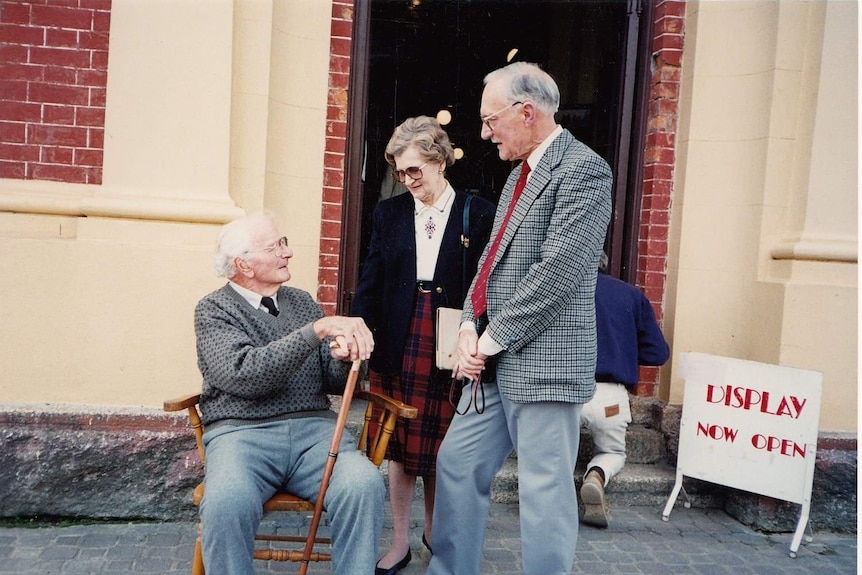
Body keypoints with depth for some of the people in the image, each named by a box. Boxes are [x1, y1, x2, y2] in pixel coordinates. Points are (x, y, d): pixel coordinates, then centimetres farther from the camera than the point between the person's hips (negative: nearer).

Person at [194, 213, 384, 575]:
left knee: (365, 484, -28)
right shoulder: (213, 310, 4)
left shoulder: (301, 302, 17)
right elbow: (243, 375, -16)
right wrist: (318, 329, -20)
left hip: (313, 426, 3)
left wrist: (343, 359, -9)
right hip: (241, 431, -3)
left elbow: (333, 382, 15)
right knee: (227, 501, -35)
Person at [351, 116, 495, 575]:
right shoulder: (389, 213, 9)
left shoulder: (478, 214, 0)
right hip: (398, 343, 2)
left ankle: (433, 527, 33)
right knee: (398, 446, 9)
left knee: (440, 447, 8)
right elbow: (370, 280, 5)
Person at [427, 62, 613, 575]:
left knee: (545, 488, 1)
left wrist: (493, 338, -14)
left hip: (544, 361, -9)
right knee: (458, 464, 15)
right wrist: (471, 327, 2)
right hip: (497, 359, 9)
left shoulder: (582, 170, -11)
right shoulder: (521, 173, 18)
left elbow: (559, 271, -20)